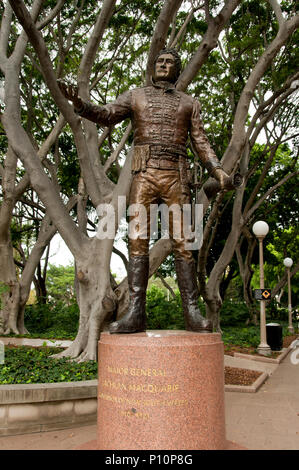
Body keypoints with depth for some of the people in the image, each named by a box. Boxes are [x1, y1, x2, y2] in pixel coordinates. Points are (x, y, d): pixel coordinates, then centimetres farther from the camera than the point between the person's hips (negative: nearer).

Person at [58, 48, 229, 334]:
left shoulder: (189, 103, 23)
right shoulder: (135, 96, 21)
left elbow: (201, 143, 16)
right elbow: (107, 115, 5)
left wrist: (217, 170, -2)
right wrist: (79, 103, -15)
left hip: (176, 177, 0)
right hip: (144, 174, 0)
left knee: (182, 243, -7)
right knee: (138, 242, -8)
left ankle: (192, 312, -6)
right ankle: (135, 313, -9)